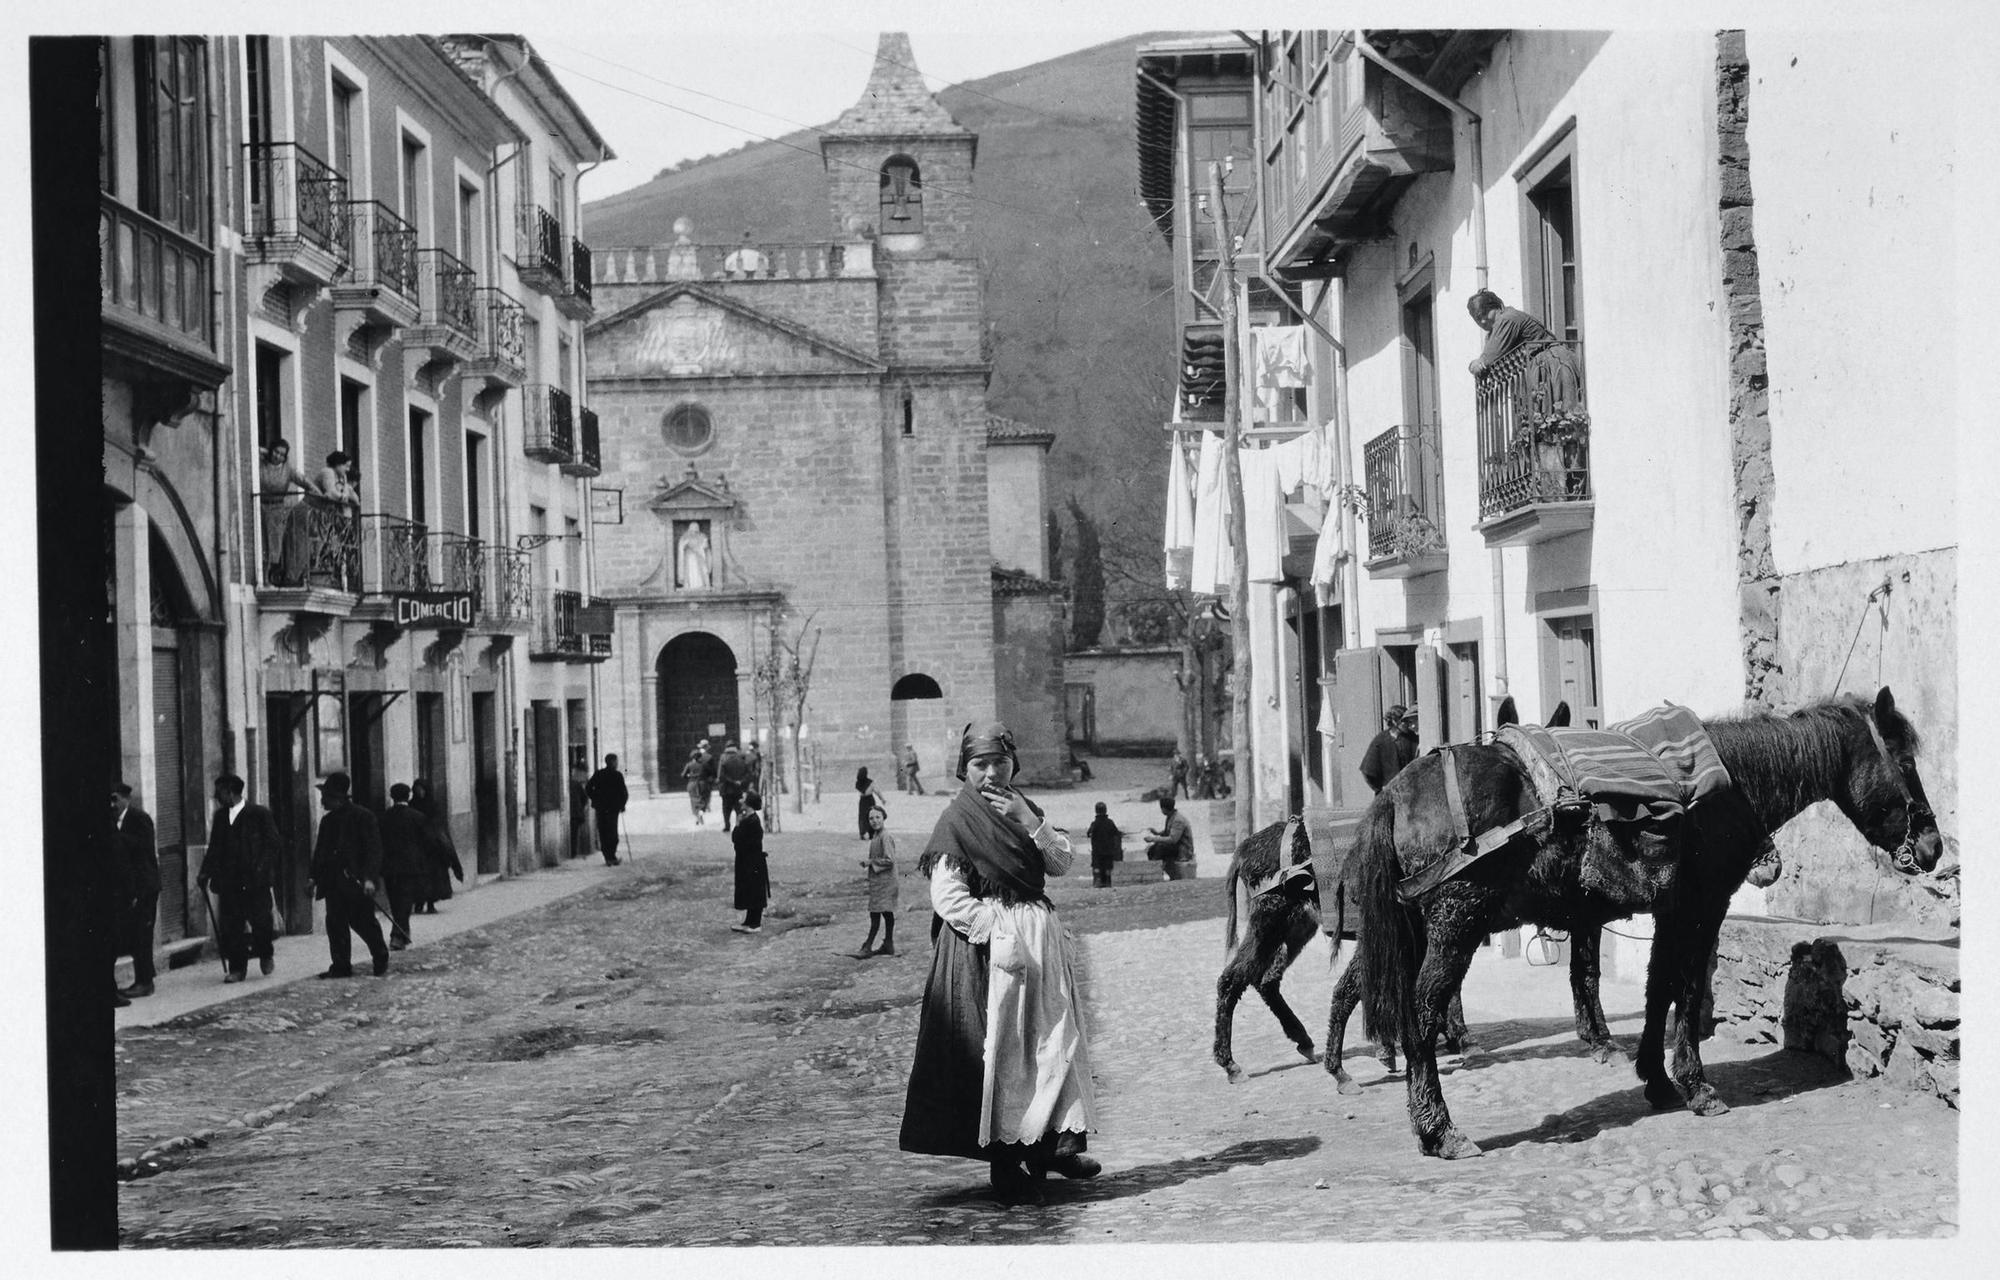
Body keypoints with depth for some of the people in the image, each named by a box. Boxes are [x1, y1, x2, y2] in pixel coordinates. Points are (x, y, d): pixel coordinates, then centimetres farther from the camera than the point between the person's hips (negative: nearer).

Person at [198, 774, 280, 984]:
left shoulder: (259, 814, -2)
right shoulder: (220, 817, 14)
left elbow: (275, 844, -3)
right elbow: (214, 849, 16)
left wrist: (262, 869, -13)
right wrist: (205, 873, 4)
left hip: (254, 881, -4)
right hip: (228, 882, 4)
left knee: (260, 920, -6)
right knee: (230, 927, -1)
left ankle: (266, 954, 21)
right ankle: (236, 968, 6)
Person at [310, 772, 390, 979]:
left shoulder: (363, 817, -7)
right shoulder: (327, 820, 14)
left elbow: (374, 848, -11)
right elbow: (319, 851, 20)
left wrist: (369, 877, -19)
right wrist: (314, 878, 12)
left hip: (356, 881, -6)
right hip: (334, 882, 6)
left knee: (363, 921, -1)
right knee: (335, 923, 1)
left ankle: (381, 957, 19)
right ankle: (341, 966, 7)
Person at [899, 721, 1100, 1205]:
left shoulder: (1024, 810, 14)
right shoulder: (957, 820, -6)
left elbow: (1061, 863, 5)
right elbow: (948, 898, -13)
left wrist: (1028, 821, -8)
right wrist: (1002, 936, -19)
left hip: (1040, 937, 7)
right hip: (986, 944, -7)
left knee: (1055, 1040, 5)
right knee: (999, 1047, -5)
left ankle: (1050, 1143, 12)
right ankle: (1004, 1160, 1)